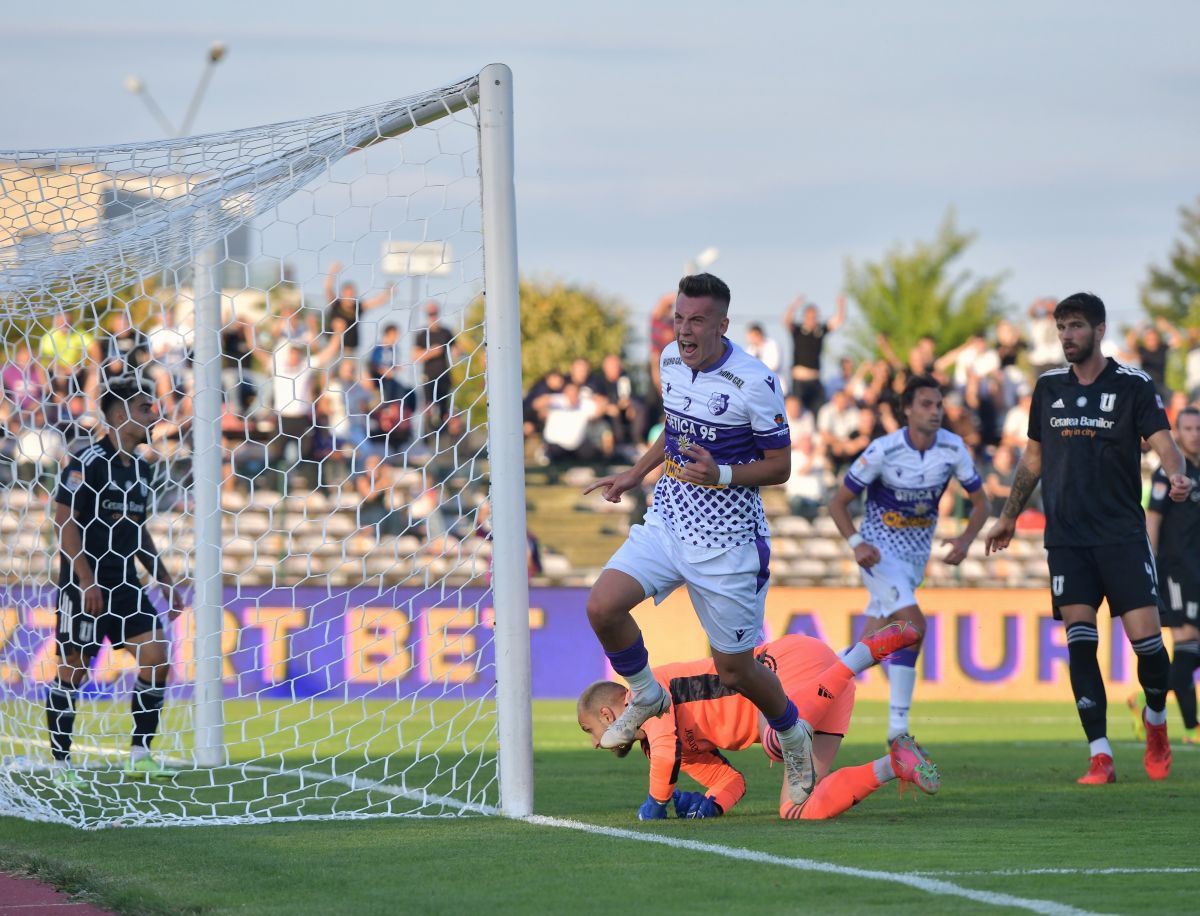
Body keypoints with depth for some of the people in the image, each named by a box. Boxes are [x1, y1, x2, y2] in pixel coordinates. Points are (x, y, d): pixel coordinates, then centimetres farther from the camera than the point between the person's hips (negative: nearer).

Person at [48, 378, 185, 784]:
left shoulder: (140, 468, 13)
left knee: (156, 656, -4)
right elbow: (64, 522, -14)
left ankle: (141, 753, 3)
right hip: (85, 584, -7)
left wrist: (164, 579, 19)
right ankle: (60, 762, 7)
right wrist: (86, 580, -20)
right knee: (73, 668, -2)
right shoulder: (88, 462, -11)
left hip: (124, 583, 8)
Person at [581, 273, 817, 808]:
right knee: (602, 606, -17)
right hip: (667, 522, 5)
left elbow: (779, 466, -11)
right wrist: (634, 476, 16)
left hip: (726, 540, -5)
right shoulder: (671, 360, 2)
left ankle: (794, 737, 35)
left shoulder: (755, 383, -18)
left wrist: (722, 474, -26)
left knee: (734, 671, 3)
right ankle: (646, 698, 12)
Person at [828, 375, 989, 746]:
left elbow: (980, 503, 4)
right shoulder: (883, 451, -18)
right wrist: (857, 543, -26)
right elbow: (838, 503, -10)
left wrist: (965, 540, -16)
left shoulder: (953, 449, -7)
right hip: (880, 551, -5)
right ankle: (897, 726, -16)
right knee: (913, 624, -23)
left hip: (915, 556, 5)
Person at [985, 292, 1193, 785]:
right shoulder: (1049, 386, 11)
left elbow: (1161, 440, -10)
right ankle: (1100, 758, -7)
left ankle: (1156, 722, 21)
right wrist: (1009, 516, 22)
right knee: (1080, 643, -7)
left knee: (1145, 637, -9)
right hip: (1066, 538, 3)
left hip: (1122, 535, -3)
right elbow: (1034, 457, 21)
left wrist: (1176, 475, -32)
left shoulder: (1133, 384, -1)